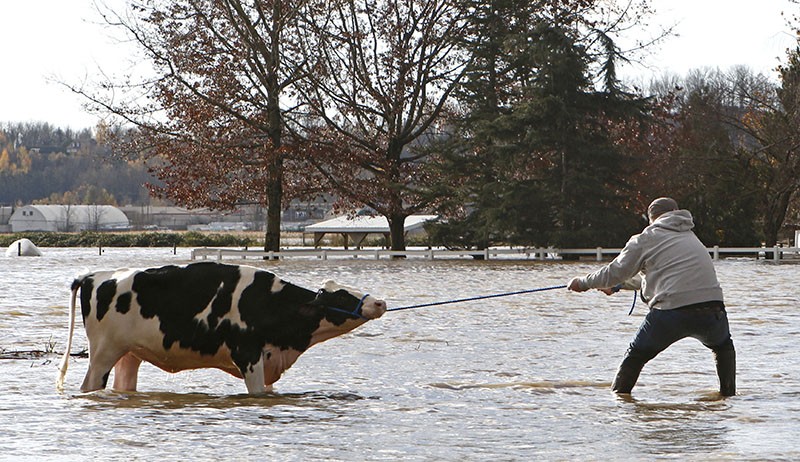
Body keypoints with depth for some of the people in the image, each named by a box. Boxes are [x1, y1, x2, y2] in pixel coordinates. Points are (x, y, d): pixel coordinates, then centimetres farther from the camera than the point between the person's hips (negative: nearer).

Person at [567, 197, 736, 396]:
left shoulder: (646, 239, 9)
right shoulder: (690, 237, 28)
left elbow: (615, 272, 10)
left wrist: (583, 283, 27)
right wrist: (621, 284, 47)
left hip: (671, 311, -4)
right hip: (712, 311, 4)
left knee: (635, 356, 17)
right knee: (723, 346, 35)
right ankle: (728, 395, 27)